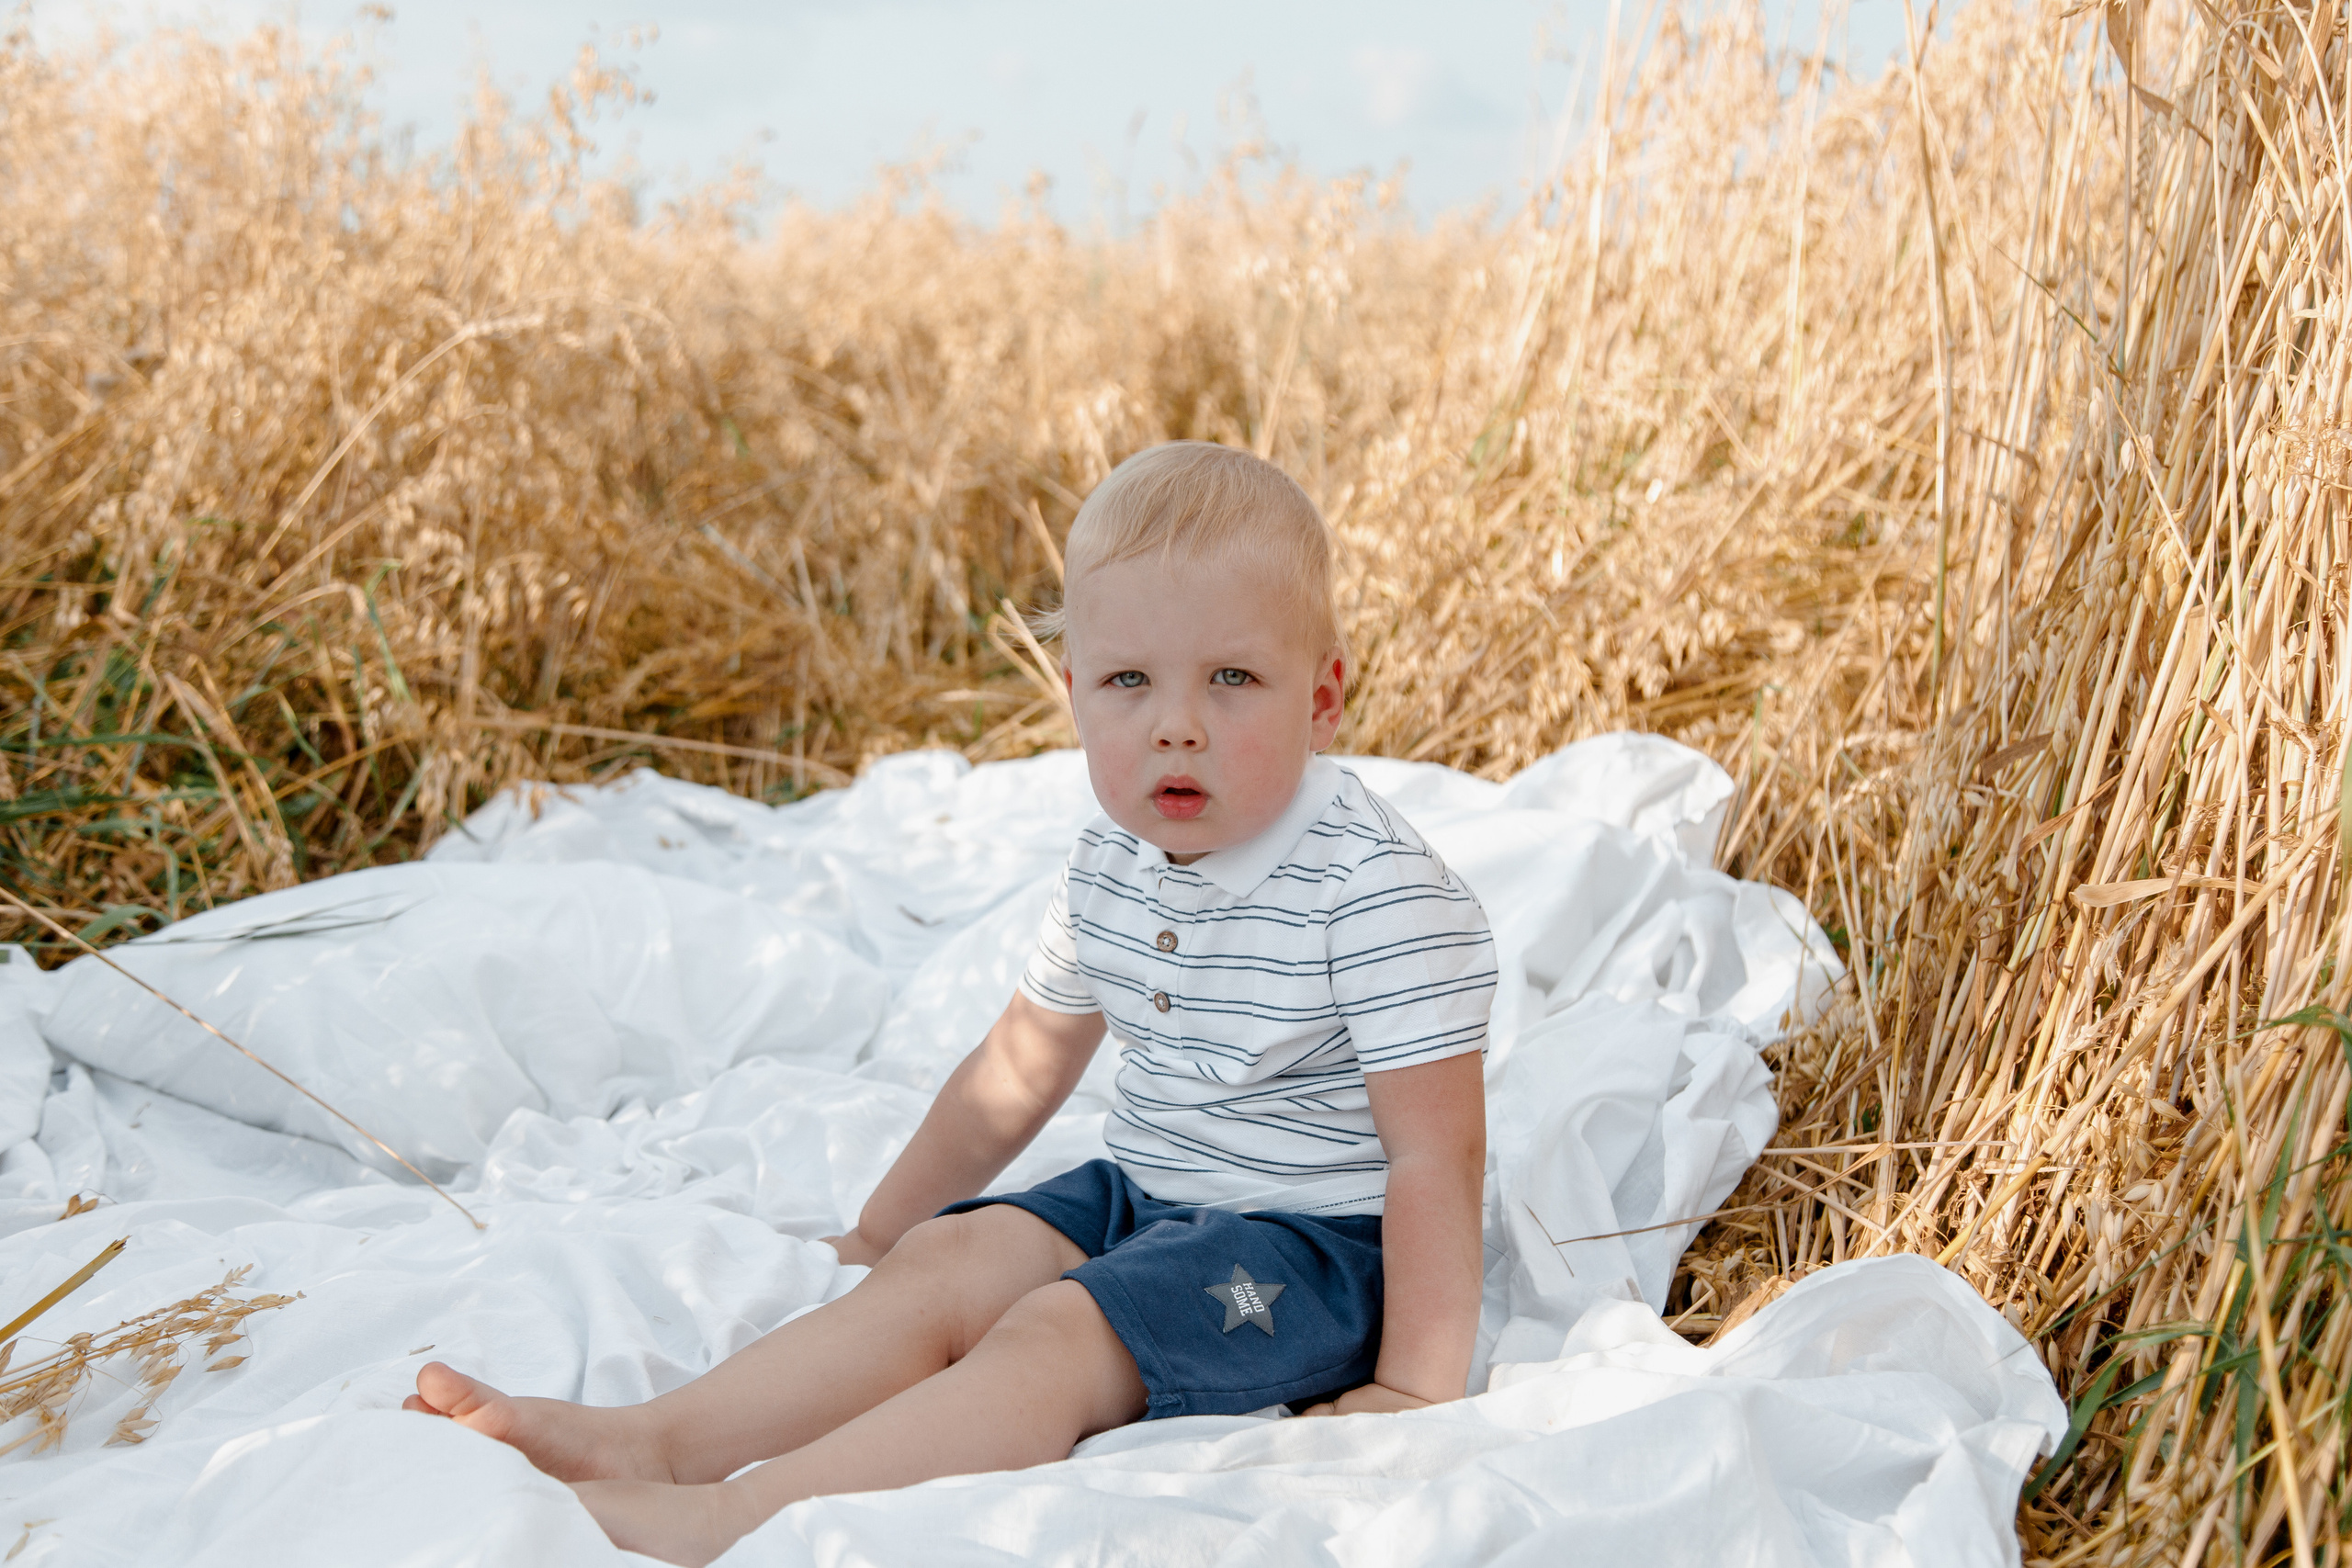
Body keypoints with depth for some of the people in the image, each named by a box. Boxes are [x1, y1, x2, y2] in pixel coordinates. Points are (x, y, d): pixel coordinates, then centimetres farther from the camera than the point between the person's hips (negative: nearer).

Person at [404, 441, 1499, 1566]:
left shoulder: (1378, 891, -21)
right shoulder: (1113, 862, 3)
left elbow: (1439, 1153, -20)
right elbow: (1021, 1064, 16)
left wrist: (1415, 1389, -22)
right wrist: (878, 1229, 22)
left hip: (1317, 1239, -8)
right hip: (1141, 1198, 8)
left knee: (1055, 1335, -27)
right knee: (942, 1266, -12)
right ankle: (655, 1441, -21)